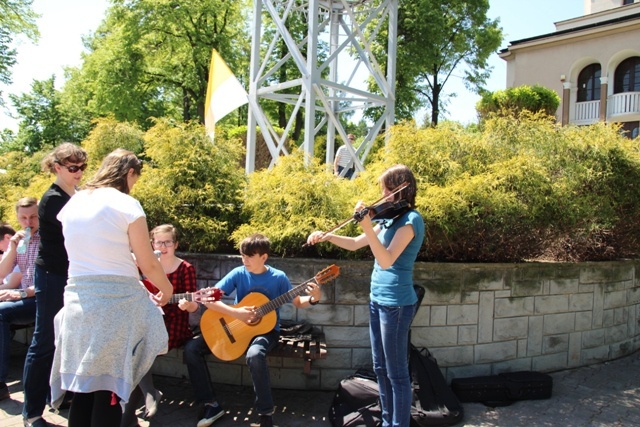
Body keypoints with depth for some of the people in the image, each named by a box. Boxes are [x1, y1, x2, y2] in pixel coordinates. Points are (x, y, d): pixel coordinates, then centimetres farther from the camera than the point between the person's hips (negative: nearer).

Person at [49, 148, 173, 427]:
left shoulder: (72, 203, 9)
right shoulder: (126, 205, -9)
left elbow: (84, 254, 11)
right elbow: (147, 264, -9)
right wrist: (167, 290, 9)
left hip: (77, 298, 6)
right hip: (116, 300, -6)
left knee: (82, 386, 14)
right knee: (111, 388, 4)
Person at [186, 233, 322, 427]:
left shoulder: (278, 277, -10)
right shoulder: (238, 273, -7)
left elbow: (297, 302, 3)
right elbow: (209, 299, -13)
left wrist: (313, 299, -19)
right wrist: (236, 313, -25)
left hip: (266, 328, -4)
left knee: (255, 355, -40)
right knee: (191, 348, -9)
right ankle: (211, 404, 3)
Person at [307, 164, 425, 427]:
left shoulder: (411, 219, -15)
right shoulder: (391, 218, 11)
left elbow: (387, 260, -28)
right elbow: (355, 244, 16)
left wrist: (367, 227, -37)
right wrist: (328, 236, 2)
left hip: (396, 303, -9)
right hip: (377, 299, 9)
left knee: (396, 372, 2)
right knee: (380, 368, 18)